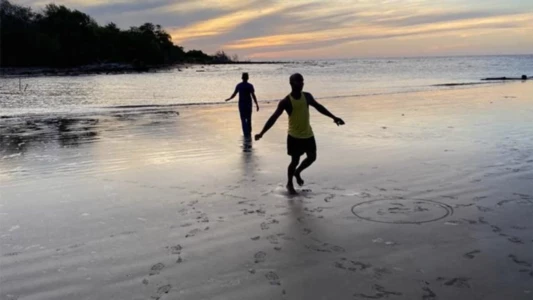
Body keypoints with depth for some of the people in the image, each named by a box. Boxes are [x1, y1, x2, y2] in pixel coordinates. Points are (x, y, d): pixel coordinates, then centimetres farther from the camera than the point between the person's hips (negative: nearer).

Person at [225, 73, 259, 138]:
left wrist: (228, 99, 20)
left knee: (243, 119, 1)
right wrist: (256, 104, -14)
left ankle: (246, 134, -11)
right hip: (248, 104, 0)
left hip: (241, 104, 0)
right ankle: (249, 133, 21)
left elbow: (234, 94, 2)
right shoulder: (250, 86, -6)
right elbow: (253, 95, -13)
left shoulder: (238, 85, -2)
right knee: (248, 119, 14)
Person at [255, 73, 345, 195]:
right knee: (295, 161, 1)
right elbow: (274, 117, -21)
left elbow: (318, 107, 15)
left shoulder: (307, 96, -1)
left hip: (308, 134, 5)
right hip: (294, 136, -5)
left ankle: (297, 172, 38)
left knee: (312, 157, 11)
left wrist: (333, 117, 15)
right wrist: (262, 133, -30)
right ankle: (289, 184, 23)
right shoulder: (286, 101, -17)